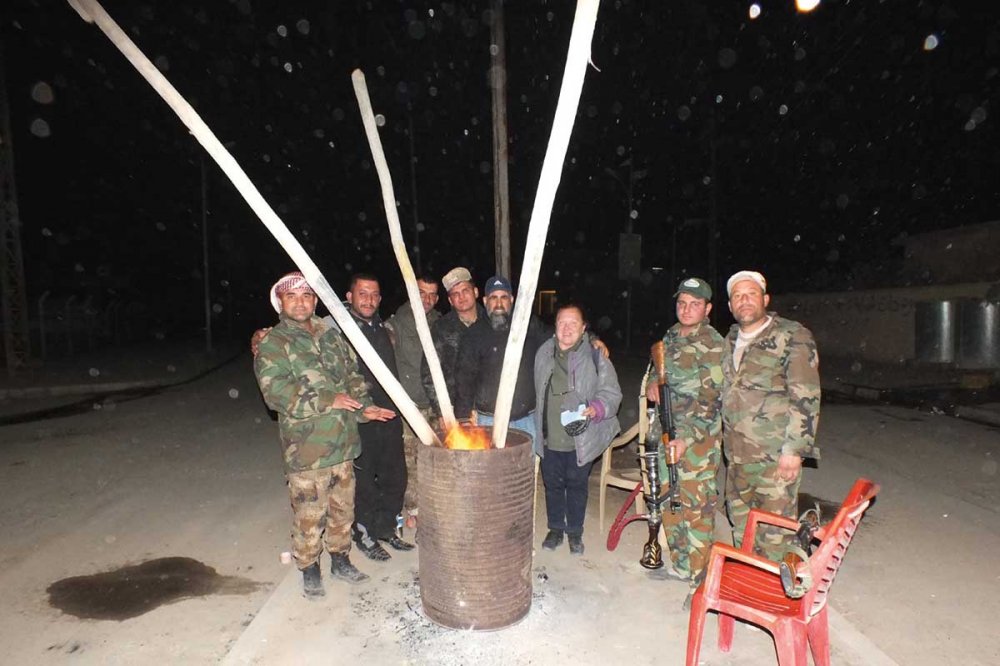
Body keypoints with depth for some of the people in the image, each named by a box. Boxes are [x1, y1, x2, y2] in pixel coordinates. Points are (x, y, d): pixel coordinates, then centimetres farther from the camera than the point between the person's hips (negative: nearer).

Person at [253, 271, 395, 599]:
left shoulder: (331, 335, 11)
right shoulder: (271, 345, -7)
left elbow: (353, 374, 15)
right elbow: (277, 393, -17)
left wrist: (363, 406, 0)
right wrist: (329, 400, -21)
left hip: (343, 442, 5)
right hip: (306, 448, -5)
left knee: (343, 508, 18)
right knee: (309, 514, 5)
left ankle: (340, 558, 37)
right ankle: (309, 569, 27)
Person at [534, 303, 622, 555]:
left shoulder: (595, 356, -11)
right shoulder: (543, 353, 2)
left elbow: (611, 392, -8)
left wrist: (596, 409, -27)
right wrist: (538, 426, 12)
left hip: (580, 439, -3)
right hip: (549, 438, 3)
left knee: (577, 486, 14)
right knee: (552, 484, 17)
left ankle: (575, 532, 34)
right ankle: (555, 528, 37)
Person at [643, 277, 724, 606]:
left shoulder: (713, 344, -12)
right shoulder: (670, 336, 9)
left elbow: (710, 400, -16)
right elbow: (658, 366, 26)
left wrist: (686, 438, -22)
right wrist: (652, 380, 2)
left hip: (698, 436, -7)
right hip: (667, 432, 7)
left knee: (697, 506, -3)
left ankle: (701, 579, 11)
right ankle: (679, 564, 34)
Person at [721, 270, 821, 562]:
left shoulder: (792, 337, -9)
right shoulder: (732, 339, 13)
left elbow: (806, 398, -14)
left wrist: (794, 449, -18)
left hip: (776, 455, -7)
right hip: (737, 453, 7)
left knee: (775, 526, 0)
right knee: (741, 523, 19)